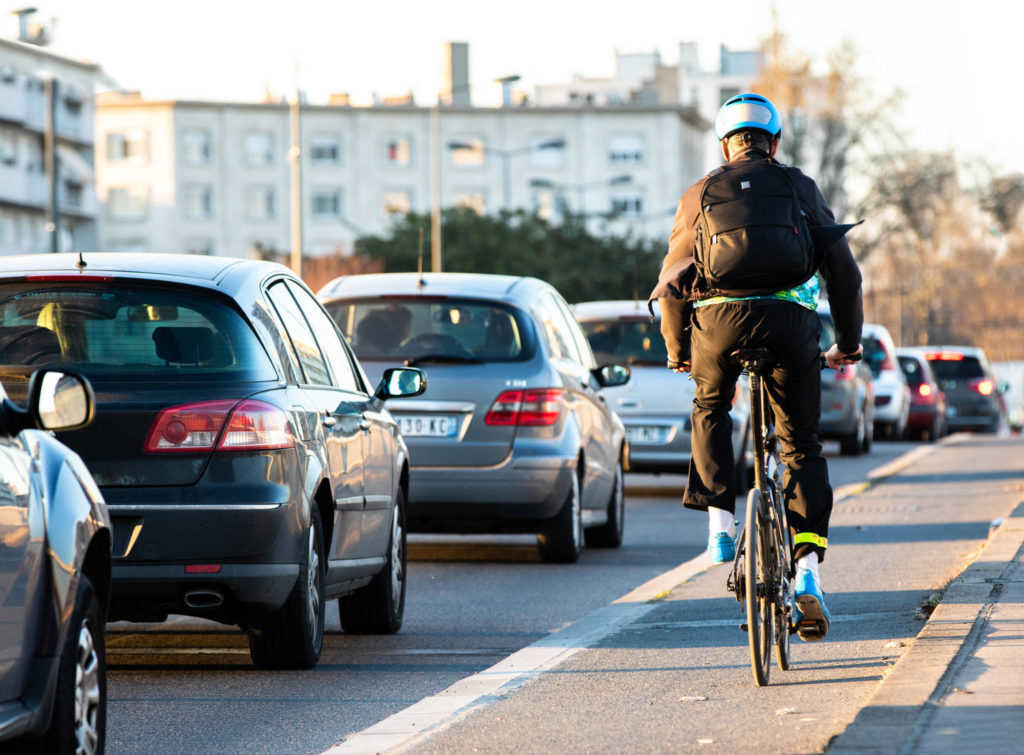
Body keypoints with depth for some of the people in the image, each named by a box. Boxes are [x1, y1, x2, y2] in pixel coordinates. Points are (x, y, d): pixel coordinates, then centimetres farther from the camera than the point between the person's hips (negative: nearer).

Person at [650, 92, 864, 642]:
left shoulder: (699, 195, 19)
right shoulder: (801, 188, 19)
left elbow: (671, 282, 20)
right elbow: (843, 272, 19)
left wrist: (677, 352, 33)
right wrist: (848, 342, 31)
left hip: (720, 317, 0)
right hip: (792, 319, 0)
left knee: (710, 409, 31)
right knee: (801, 446, 10)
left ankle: (720, 521, 16)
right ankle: (807, 570, -6)